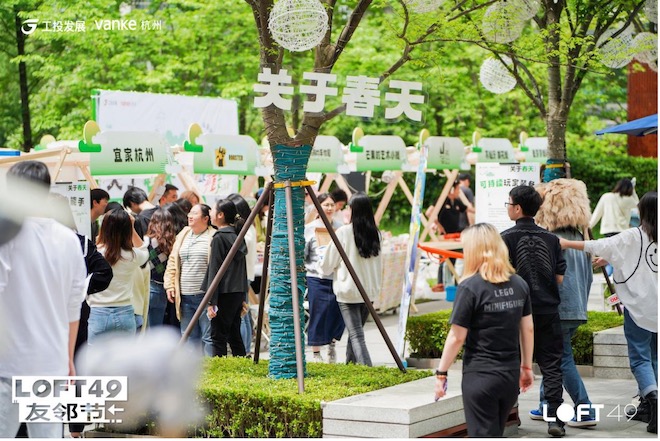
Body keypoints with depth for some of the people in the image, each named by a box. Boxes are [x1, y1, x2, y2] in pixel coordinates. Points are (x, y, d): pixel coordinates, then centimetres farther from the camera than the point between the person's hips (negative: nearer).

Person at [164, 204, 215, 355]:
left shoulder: (213, 237, -7)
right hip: (185, 296, 7)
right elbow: (172, 262, 16)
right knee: (189, 336, 14)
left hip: (205, 295, -7)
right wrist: (169, 285, 7)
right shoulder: (183, 235, 14)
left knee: (208, 336, -2)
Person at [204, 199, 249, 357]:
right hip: (239, 291, 8)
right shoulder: (237, 235, 12)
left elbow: (215, 271, -14)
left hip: (224, 293, -8)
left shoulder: (219, 238, -11)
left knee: (218, 335, -4)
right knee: (234, 335, 13)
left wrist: (211, 301, -14)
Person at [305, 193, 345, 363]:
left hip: (337, 278, 2)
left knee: (338, 314, -3)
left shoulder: (340, 227, 8)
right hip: (317, 279, -2)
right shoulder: (309, 228, 1)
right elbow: (301, 256, 1)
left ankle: (332, 343, 22)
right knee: (318, 315, 0)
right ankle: (316, 353, 12)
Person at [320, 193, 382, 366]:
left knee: (356, 334, -7)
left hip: (348, 291, -5)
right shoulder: (375, 233, 3)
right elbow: (380, 266, 11)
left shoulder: (343, 232, -11)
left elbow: (327, 266, -3)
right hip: (370, 291, 5)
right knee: (355, 331, 20)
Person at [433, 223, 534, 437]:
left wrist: (441, 373, -3)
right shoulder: (519, 284, 4)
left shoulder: (470, 287, -13)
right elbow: (528, 328, 10)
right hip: (511, 375, 6)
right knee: (495, 433, 20)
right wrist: (526, 366, 20)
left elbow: (457, 337, -12)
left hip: (480, 377, -6)